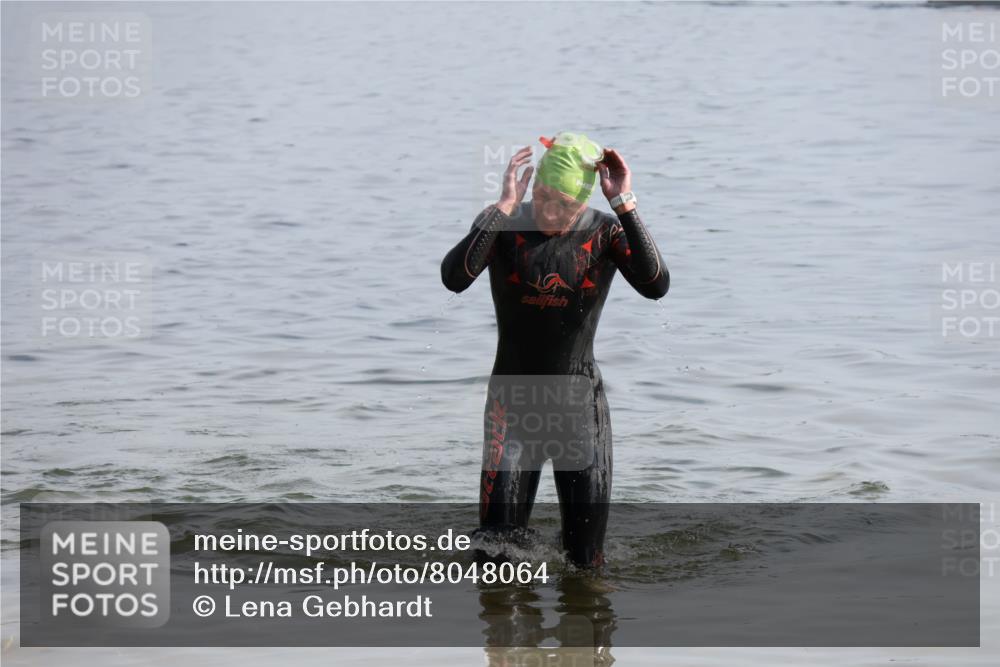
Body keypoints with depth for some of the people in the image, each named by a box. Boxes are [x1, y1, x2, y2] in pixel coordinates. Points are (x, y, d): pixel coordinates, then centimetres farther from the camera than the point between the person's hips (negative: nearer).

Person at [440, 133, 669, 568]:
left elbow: (656, 286, -24)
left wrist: (625, 205, -27)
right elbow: (454, 278, -26)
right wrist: (506, 206, -28)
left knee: (586, 565, 3)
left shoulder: (606, 232, -6)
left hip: (580, 405, 0)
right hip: (513, 404, 0)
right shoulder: (502, 224, -7)